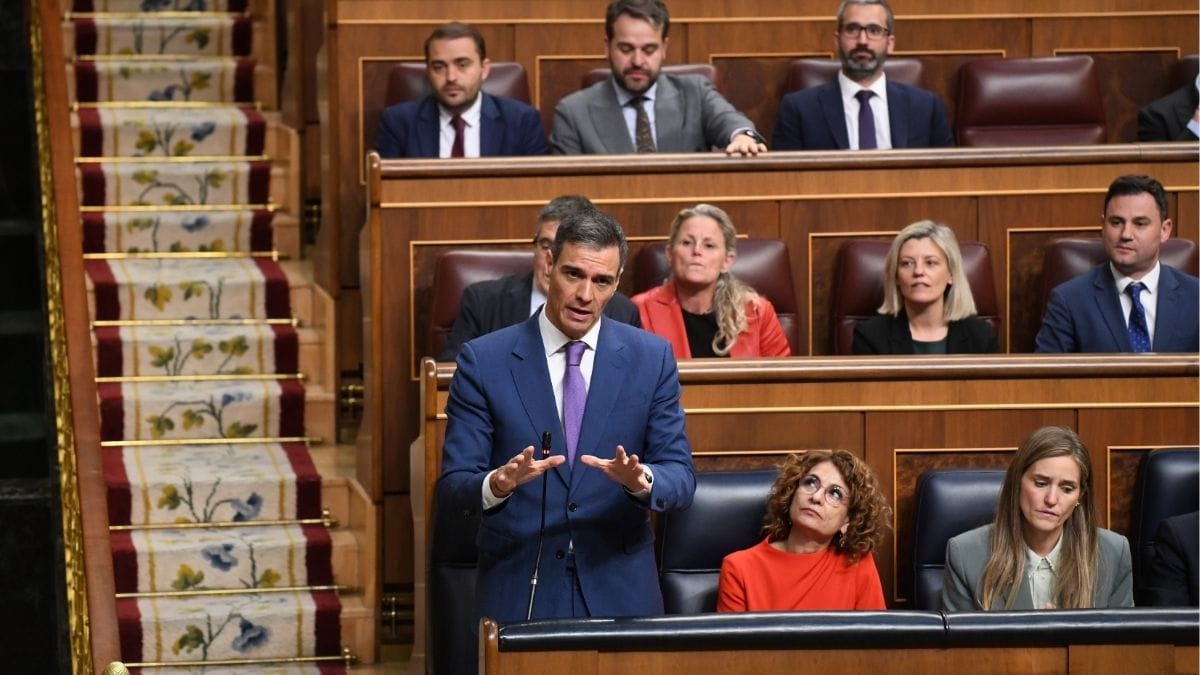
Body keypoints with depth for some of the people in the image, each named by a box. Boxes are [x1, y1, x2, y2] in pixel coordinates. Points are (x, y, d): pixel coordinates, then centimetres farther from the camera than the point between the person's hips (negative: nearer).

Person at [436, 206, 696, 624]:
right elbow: (452, 488, -6)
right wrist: (499, 483, -29)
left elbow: (680, 478, -2)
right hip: (518, 596, -1)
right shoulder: (484, 361, -3)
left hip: (620, 593, 1)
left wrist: (641, 480, -24)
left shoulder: (652, 358, 2)